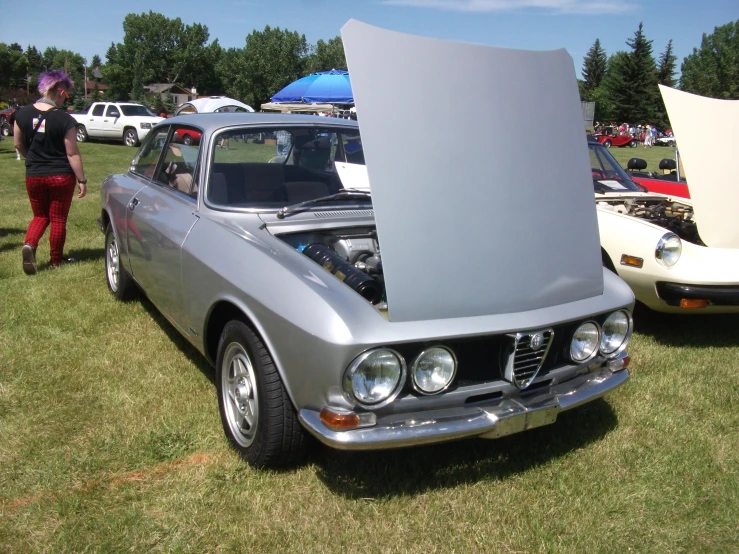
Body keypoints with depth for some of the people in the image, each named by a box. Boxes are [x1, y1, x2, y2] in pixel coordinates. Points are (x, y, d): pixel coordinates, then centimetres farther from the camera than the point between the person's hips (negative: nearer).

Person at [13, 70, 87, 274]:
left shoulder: (22, 114, -3)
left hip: (33, 176, 4)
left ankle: (29, 245, -7)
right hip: (61, 177, -4)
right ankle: (56, 260, 22)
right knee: (58, 219, 11)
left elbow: (18, 144, 8)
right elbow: (72, 154, -15)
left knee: (40, 216, 19)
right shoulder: (65, 120, -17)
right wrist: (82, 180, -7)